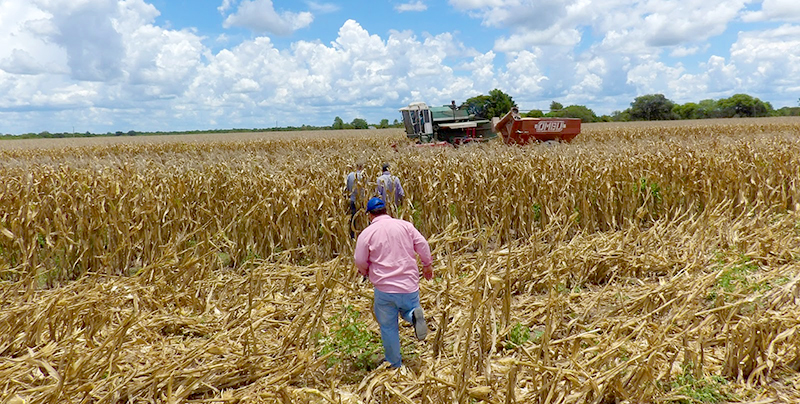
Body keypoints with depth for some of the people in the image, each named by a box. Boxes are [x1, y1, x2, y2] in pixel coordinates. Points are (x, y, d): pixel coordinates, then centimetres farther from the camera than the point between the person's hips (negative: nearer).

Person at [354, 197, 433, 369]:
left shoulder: (367, 233, -5)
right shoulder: (405, 225, 2)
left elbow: (360, 261, -4)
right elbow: (422, 245, 1)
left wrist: (364, 271, 18)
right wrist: (427, 265, 16)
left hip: (384, 288, -2)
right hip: (409, 285, 2)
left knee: (388, 326, 14)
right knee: (408, 311, 25)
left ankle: (394, 364, 23)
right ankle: (415, 314, -11)